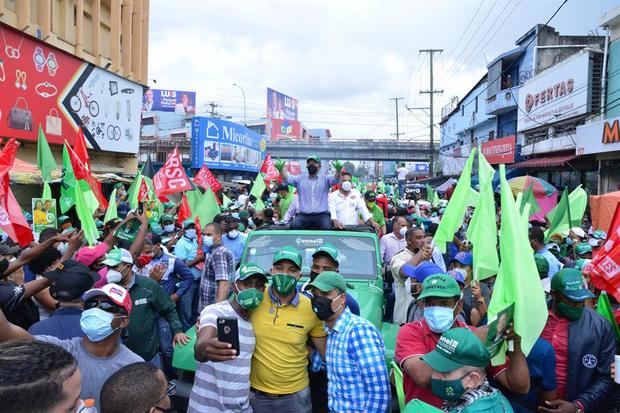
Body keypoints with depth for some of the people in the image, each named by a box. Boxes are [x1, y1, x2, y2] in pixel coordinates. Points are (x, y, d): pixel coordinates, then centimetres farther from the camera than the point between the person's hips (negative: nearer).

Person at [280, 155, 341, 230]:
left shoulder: (325, 179, 10)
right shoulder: (300, 179, 14)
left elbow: (336, 179, -8)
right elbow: (287, 178, -1)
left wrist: (338, 170, -32)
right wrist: (281, 169, -23)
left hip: (322, 215, -1)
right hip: (304, 215, 1)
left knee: (326, 227, -30)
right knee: (294, 226, -28)